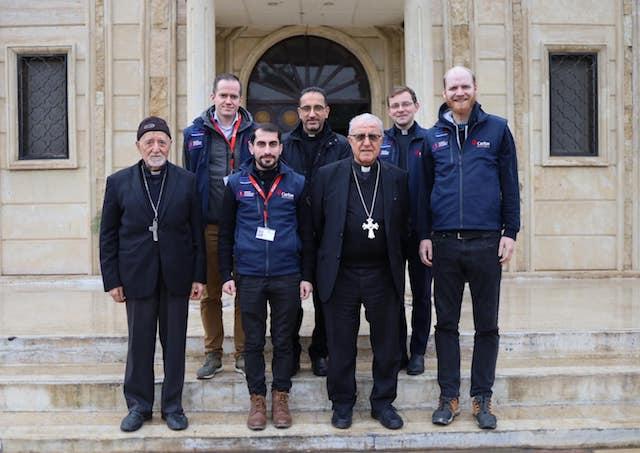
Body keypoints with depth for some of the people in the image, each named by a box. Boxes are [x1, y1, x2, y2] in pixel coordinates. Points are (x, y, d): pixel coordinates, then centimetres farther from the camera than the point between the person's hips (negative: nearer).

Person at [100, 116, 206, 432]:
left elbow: (196, 232, 3)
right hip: (137, 276, 0)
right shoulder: (118, 182, 1)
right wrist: (112, 279, -1)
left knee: (174, 342, 9)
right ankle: (139, 404, 25)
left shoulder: (187, 181, 1)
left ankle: (172, 405, 23)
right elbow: (108, 236, 3)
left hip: (176, 276, 0)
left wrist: (199, 275, 0)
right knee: (139, 342, 9)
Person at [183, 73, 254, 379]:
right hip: (209, 225, 1)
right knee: (209, 292, 9)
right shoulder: (195, 133, 4)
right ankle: (213, 354, 21)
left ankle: (243, 353, 19)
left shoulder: (252, 132, 3)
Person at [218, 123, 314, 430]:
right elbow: (226, 233, 6)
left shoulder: (296, 183, 2)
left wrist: (306, 276, 1)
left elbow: (307, 233, 5)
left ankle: (281, 398, 22)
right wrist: (226, 275, 1)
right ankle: (257, 399, 21)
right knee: (253, 342, 9)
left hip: (287, 277, 0)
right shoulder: (237, 183, 3)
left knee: (283, 340, 9)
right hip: (248, 277, 0)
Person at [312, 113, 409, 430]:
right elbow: (316, 225, 3)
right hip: (340, 274, -1)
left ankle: (383, 402, 27)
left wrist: (397, 266, 4)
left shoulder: (397, 178, 4)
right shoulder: (328, 175, 1)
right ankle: (342, 403, 25)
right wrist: (324, 265, 3)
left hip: (383, 274, 1)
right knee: (341, 344, 9)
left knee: (387, 343, 10)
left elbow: (404, 228, 7)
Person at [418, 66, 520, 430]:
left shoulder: (497, 129, 4)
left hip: (486, 242, -1)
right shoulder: (434, 136, 9)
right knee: (447, 323, 8)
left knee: (487, 324, 7)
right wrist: (425, 235, 5)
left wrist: (511, 232, -3)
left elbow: (510, 184, 3)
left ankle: (482, 398, 19)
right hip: (445, 243, 2)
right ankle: (449, 397, 19)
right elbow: (425, 190, 10)